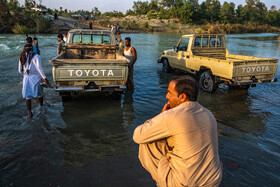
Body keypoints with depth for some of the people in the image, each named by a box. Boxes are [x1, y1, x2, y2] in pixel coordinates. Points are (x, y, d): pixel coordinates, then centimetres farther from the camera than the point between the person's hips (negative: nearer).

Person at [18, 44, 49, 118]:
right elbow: (39, 67, -22)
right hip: (36, 78, -3)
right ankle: (42, 106, 35)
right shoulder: (36, 56, -9)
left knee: (28, 96, 10)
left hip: (26, 78, 3)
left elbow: (20, 70, 8)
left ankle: (29, 112, 10)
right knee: (39, 94, 18)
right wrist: (44, 77, -20)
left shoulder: (22, 57, 4)